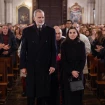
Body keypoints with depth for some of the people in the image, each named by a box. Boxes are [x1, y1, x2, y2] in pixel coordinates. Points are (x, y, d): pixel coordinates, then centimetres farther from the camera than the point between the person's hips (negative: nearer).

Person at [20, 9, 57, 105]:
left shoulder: (50, 31, 2)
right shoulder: (27, 31, 1)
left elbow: (54, 49, 2)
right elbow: (23, 50, 1)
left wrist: (53, 65, -3)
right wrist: (23, 66, -3)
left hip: (45, 66, 0)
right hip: (31, 66, 0)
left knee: (44, 92, 8)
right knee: (31, 92, 8)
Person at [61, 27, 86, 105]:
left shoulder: (81, 44, 1)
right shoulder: (64, 44, -2)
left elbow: (83, 59, 1)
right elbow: (63, 60, -3)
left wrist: (78, 71, -11)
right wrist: (71, 71, -12)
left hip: (79, 72, 1)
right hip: (67, 72, -1)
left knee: (78, 91, 4)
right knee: (68, 92, 1)